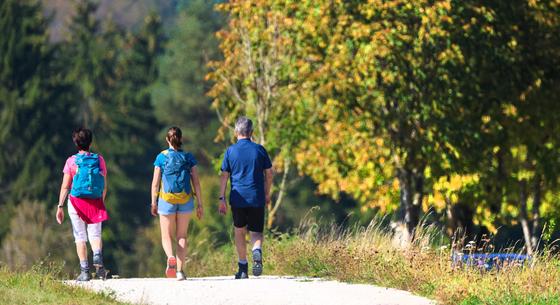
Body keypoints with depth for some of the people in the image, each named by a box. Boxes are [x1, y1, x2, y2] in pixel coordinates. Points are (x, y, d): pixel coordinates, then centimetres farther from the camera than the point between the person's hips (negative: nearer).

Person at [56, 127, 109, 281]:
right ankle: (98, 257, -22)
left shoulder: (72, 161, -4)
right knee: (95, 234, 8)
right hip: (96, 203, 1)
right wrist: (102, 202, 19)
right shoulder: (99, 160, 2)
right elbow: (104, 186, 6)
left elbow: (65, 186, -6)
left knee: (80, 237, 6)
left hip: (76, 201, -1)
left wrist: (60, 206, -2)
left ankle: (84, 270, 1)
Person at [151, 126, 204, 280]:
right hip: (185, 200, 1)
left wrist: (153, 203, 6)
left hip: (167, 200, -1)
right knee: (182, 236, 11)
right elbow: (196, 182, 1)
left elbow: (155, 182, -1)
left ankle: (171, 257, -24)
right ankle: (180, 270, 5)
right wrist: (200, 204, 6)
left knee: (167, 236, 7)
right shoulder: (188, 158, 2)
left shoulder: (162, 157, -1)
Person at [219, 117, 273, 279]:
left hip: (238, 198, 0)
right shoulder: (259, 150, 2)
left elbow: (224, 176, 0)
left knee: (239, 231, 14)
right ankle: (257, 252, -26)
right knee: (256, 232, 7)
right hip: (257, 198, 0)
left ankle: (243, 267, 14)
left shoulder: (230, 151, -1)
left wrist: (222, 198, 4)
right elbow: (269, 174, 7)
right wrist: (267, 194, 19)